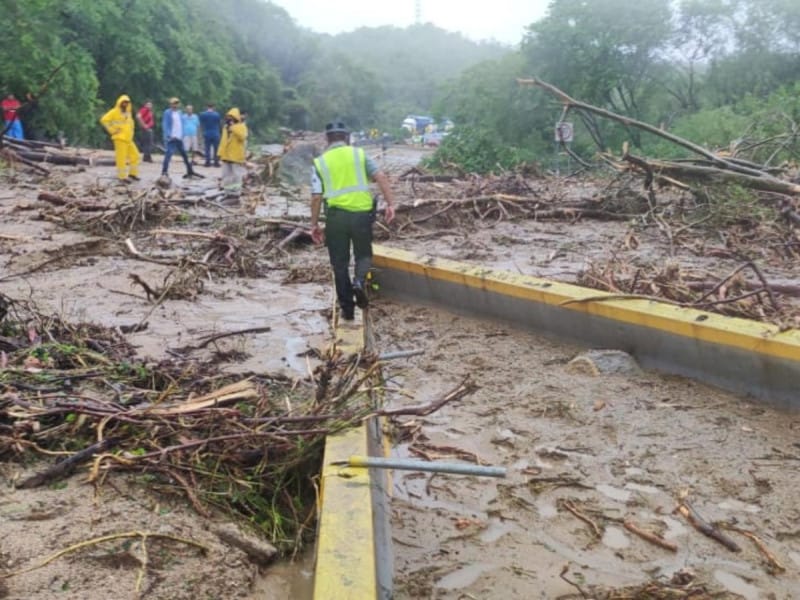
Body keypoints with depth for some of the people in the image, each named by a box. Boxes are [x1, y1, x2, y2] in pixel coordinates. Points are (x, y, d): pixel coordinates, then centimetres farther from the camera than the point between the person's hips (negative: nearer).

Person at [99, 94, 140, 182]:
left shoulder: (128, 112, 16)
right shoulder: (115, 112, -6)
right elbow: (104, 120, -12)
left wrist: (131, 130, 19)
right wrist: (112, 130, -12)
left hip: (129, 139, 8)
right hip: (120, 139, -8)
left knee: (135, 155, 7)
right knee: (121, 158, -8)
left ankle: (133, 173, 19)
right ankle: (122, 176, -4)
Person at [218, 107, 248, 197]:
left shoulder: (241, 126, -6)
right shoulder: (226, 127, 15)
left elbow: (242, 136, -26)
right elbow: (223, 141, 18)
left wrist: (233, 127, -26)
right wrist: (221, 152, 13)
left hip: (236, 156, -7)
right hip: (226, 155, 7)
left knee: (236, 175, -3)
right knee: (226, 174, 10)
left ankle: (236, 192, 2)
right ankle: (228, 192, 18)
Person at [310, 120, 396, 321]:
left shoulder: (320, 162, 5)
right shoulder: (359, 154, 7)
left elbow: (316, 197, 0)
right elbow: (381, 178, -4)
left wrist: (314, 224, 7)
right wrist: (390, 204, -5)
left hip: (336, 215, 0)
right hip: (362, 212, 0)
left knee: (340, 263, 11)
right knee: (363, 254, 19)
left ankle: (347, 308, 13)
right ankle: (359, 281, -12)